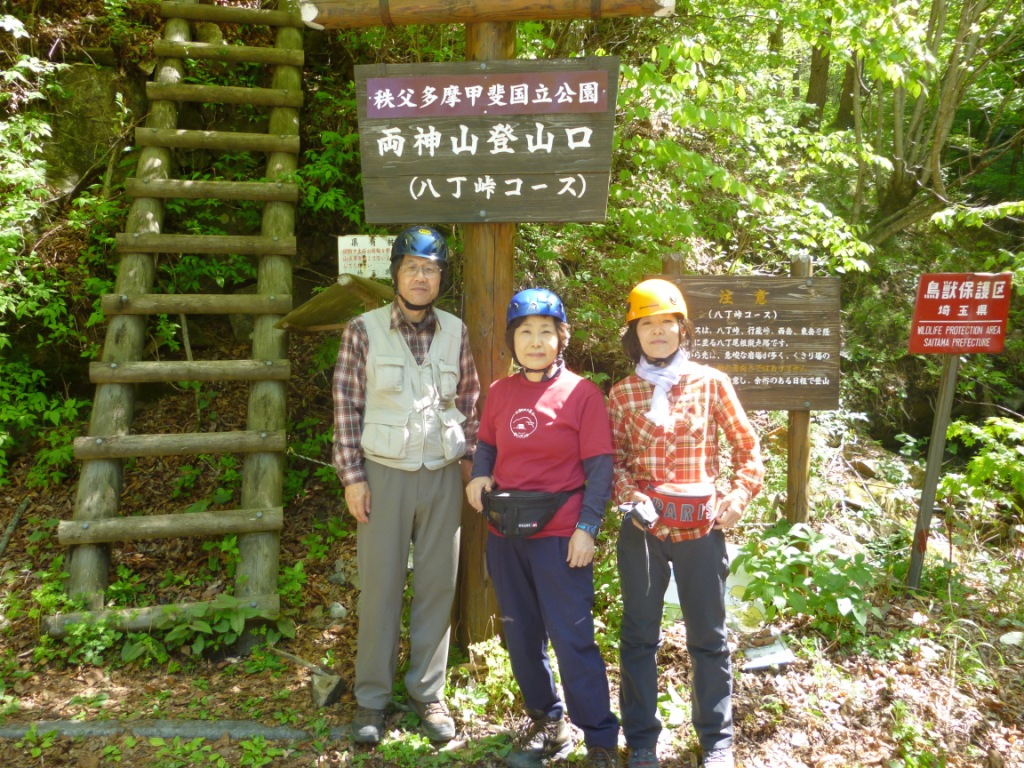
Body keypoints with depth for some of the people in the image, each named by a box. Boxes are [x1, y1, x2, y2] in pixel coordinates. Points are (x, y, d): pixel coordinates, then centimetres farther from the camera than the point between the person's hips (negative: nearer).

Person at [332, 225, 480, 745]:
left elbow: (470, 403, 11)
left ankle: (428, 692, 25)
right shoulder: (364, 330, -3)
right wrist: (352, 476, -6)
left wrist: (471, 459, 4)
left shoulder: (455, 333, 5)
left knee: (437, 586, 9)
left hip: (442, 476, 3)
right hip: (384, 474, -2)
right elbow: (346, 407, -3)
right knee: (380, 586, 5)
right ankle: (372, 698, 21)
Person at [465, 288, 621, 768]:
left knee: (572, 638, -1)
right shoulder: (499, 392, 5)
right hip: (505, 532, 6)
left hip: (559, 533, -5)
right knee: (521, 635, 16)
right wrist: (480, 475, -5)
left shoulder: (581, 393, -8)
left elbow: (599, 467, -9)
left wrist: (587, 527, -15)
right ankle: (547, 725, 36)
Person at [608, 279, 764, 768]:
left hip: (701, 526, -1)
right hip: (642, 527, 1)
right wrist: (628, 496, -11)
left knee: (708, 635, 11)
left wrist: (739, 497, -6)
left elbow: (747, 447, 5)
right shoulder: (622, 393, 3)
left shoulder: (711, 383, 1)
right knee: (639, 634, 10)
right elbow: (613, 458, 6)